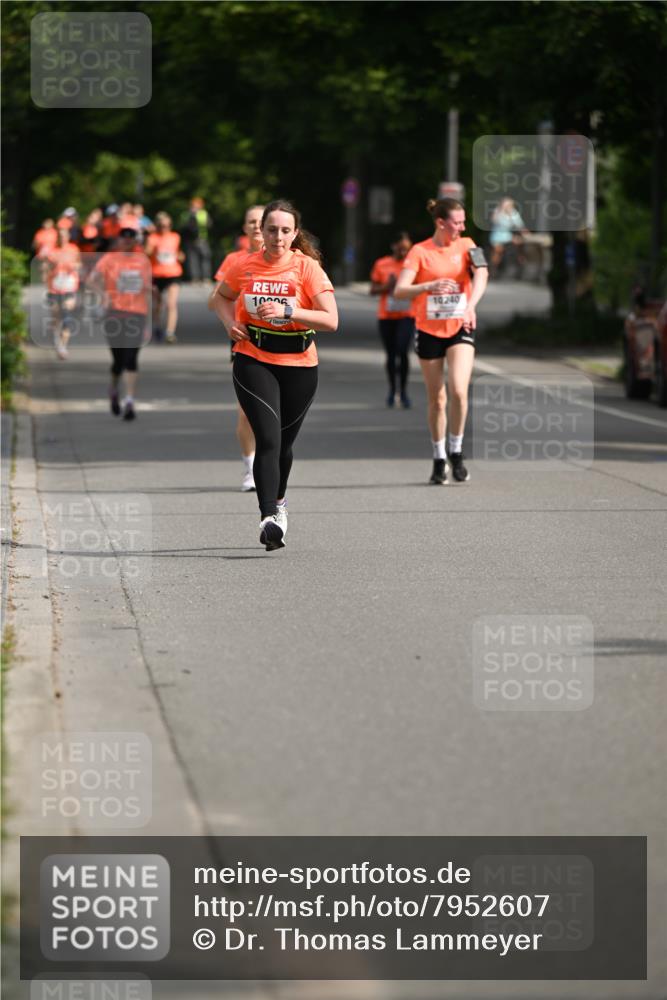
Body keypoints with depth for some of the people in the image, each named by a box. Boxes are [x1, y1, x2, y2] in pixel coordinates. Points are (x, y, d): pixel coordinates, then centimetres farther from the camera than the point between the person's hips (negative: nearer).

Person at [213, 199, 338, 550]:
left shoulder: (308, 268, -7)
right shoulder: (245, 267, -1)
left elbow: (331, 320, -14)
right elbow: (222, 296, 19)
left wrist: (287, 311, -25)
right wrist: (230, 323, -1)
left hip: (299, 366, 1)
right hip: (253, 361, -1)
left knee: (283, 442, 13)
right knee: (268, 438, -17)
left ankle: (278, 500, 41)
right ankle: (269, 518, -23)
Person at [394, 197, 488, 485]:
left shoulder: (466, 245, 2)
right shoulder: (420, 251, -5)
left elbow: (481, 274, -16)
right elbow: (399, 291, -14)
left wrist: (471, 305, -35)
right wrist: (430, 285, -33)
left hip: (460, 329, 1)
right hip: (429, 331, -1)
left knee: (459, 391, -17)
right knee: (437, 399, 6)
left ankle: (456, 451, 1)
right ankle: (439, 459, 21)